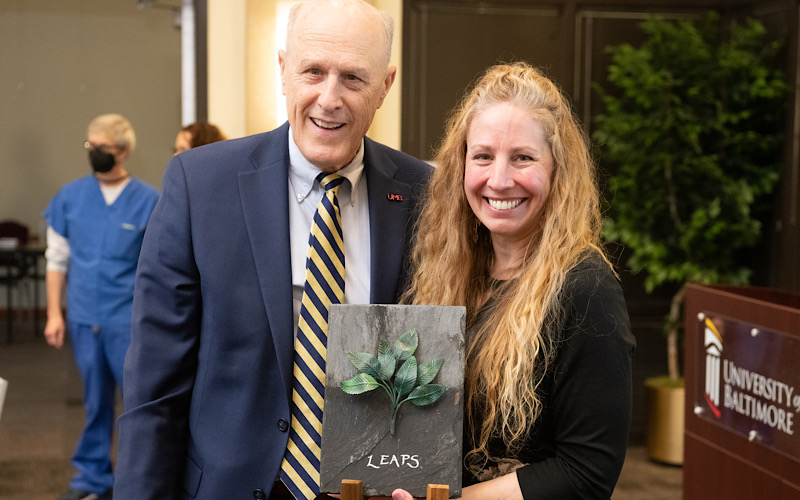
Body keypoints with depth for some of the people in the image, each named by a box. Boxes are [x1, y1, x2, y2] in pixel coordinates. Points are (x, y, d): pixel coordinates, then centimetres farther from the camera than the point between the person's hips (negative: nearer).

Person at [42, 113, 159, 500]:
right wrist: (54, 313, 6)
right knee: (96, 402, 13)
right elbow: (57, 259, 10)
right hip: (84, 319, 3)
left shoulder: (148, 200, -3)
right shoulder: (70, 196, 4)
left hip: (129, 321, -3)